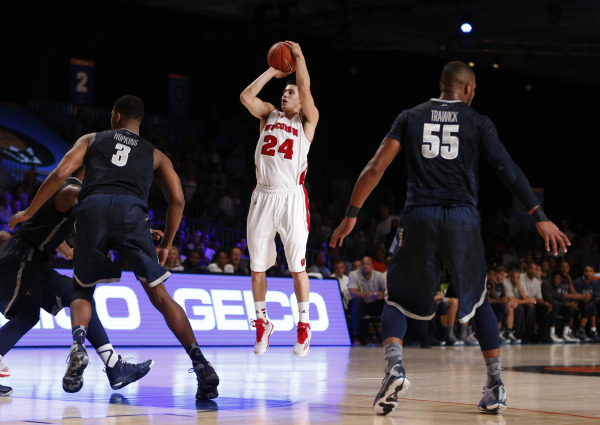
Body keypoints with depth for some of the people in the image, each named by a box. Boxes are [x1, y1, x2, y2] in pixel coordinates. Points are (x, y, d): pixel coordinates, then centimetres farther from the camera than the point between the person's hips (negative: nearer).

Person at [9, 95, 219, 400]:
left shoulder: (92, 139, 29)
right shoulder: (155, 155, 31)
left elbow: (59, 174, 15)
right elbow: (177, 200, 20)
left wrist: (29, 212, 22)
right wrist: (166, 245, 31)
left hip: (92, 207, 0)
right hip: (131, 211, 0)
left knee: (82, 292, 19)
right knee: (160, 296, 4)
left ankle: (78, 344, -11)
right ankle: (200, 364, -10)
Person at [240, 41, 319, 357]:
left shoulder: (307, 120, 6)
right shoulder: (269, 115, 16)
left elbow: (305, 87, -10)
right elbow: (246, 96, 0)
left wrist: (299, 56, -2)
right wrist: (273, 71, 7)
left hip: (291, 197, -4)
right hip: (263, 197, 4)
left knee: (297, 265, -4)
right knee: (258, 264, 5)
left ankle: (304, 326, 4)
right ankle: (262, 323, 17)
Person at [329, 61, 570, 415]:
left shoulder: (411, 117, 11)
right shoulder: (478, 122, 7)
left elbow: (376, 168, 2)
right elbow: (507, 168, -4)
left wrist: (352, 215, 6)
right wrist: (540, 217, -6)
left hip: (419, 218, 0)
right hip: (463, 220, 0)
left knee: (399, 301, 14)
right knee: (478, 302, 19)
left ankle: (394, 367, -14)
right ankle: (497, 386, 12)